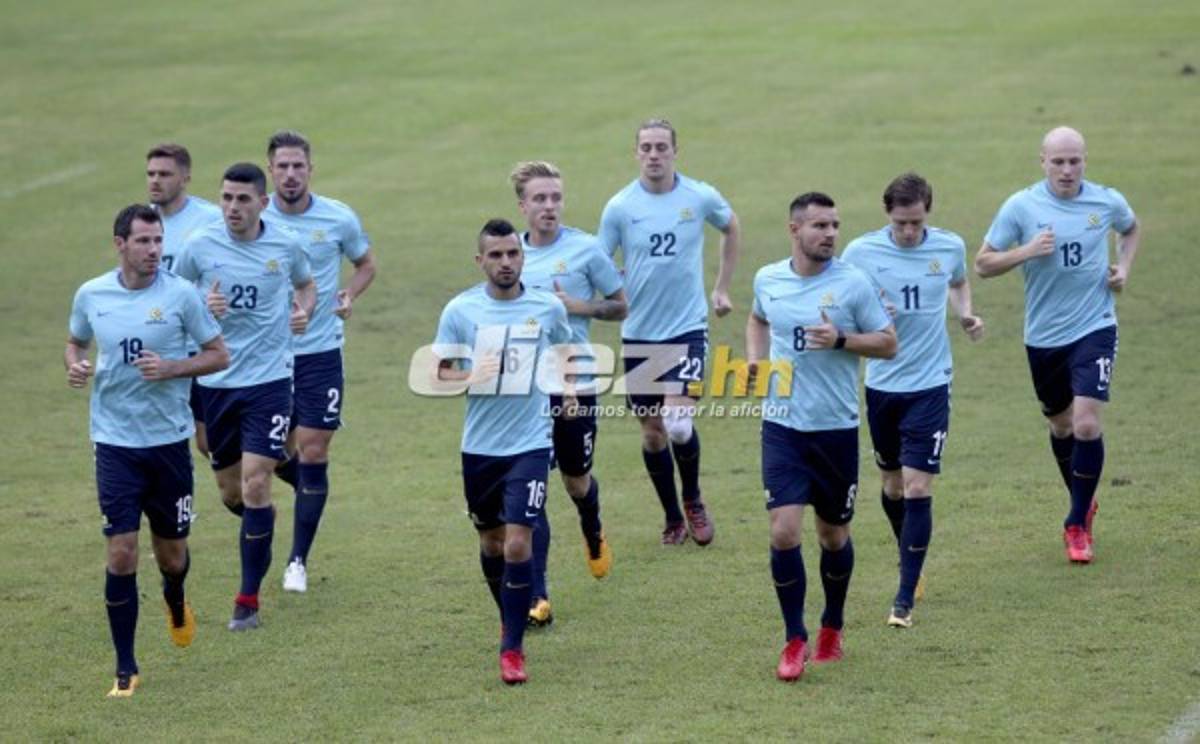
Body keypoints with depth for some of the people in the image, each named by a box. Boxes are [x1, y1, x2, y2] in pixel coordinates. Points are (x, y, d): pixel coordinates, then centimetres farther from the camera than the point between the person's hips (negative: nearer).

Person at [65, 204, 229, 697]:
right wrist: (74, 364, -5)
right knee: (121, 553, -9)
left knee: (171, 554, 10)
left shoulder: (181, 295, -6)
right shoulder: (91, 295, 0)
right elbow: (76, 342, 18)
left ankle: (176, 603, 47)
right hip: (115, 442, 0)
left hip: (169, 439, 0)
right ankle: (125, 669, 1)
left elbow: (219, 356, 0)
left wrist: (171, 369, -16)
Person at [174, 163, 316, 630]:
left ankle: (249, 599, -4)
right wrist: (202, 308, -16)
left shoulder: (286, 245, -2)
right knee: (231, 493, 10)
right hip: (215, 381, 2)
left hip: (269, 379, -2)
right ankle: (261, 528, 46)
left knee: (254, 484, -12)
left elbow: (306, 284, 18)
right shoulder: (199, 246, -5)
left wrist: (303, 310, -4)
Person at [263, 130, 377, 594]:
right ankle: (309, 488, 41)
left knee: (313, 452, -4)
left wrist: (348, 297, -4)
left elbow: (365, 264, 14)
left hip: (320, 351, -1)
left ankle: (298, 561, 6)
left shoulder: (339, 219, -3)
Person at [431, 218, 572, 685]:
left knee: (518, 543, -13)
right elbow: (438, 371, 1)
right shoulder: (460, 310, -4)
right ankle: (510, 621, 39)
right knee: (491, 542, 15)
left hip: (530, 444, -2)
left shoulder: (549, 308, -2)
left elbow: (565, 352, 19)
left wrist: (568, 388, 8)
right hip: (480, 446, 2)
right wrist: (468, 376, -18)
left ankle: (512, 647, -6)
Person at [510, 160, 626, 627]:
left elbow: (620, 307, 2)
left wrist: (579, 306, -14)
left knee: (576, 480, 16)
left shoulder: (585, 249, -5)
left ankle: (594, 537, 52)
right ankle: (537, 599, -7)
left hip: (574, 383, -1)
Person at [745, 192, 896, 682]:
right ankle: (795, 640, 2)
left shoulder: (852, 283, -7)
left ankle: (832, 628, 34)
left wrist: (841, 339, -19)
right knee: (783, 531, -11)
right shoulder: (767, 280, 2)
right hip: (782, 426, 1)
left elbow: (887, 344, -3)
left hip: (837, 427, -1)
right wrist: (754, 356, 6)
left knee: (834, 536, 10)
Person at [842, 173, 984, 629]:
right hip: (881, 386, 1)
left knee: (918, 488, -9)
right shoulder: (860, 253, -8)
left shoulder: (950, 247, -3)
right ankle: (909, 561, 42)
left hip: (929, 386, -1)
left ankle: (906, 598, -6)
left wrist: (966, 314, 0)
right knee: (893, 482, 14)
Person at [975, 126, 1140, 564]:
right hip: (1043, 336, 1)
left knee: (1086, 424, -15)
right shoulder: (1021, 207, -9)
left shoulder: (1107, 202, -4)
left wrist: (1123, 268, 3)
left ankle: (1078, 524, -3)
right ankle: (1083, 502, 40)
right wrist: (1026, 251, -20)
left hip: (1094, 329, -1)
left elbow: (1131, 228, 20)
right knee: (1060, 426, 15)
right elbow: (983, 264, -5)